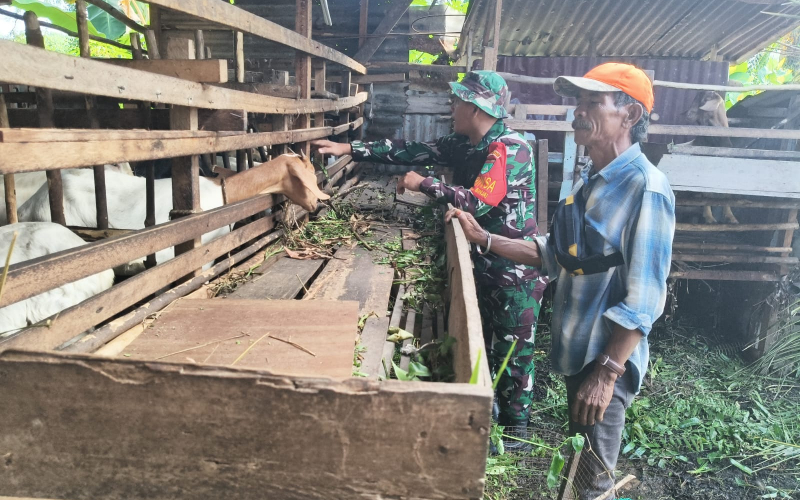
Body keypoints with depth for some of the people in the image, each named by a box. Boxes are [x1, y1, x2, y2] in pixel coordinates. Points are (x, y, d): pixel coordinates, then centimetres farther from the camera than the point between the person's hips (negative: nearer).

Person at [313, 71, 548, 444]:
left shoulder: (510, 148, -20)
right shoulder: (462, 145, 5)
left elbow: (477, 201, -28)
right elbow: (412, 152, 5)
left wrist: (422, 184, -17)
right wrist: (348, 149, 2)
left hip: (515, 271, -8)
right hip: (484, 263, 8)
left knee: (513, 354, 6)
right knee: (483, 347, 19)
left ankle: (514, 428, 25)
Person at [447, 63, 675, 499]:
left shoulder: (645, 188, -20)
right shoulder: (590, 181, 7)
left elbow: (643, 299, -22)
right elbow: (555, 254, 10)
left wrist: (606, 372, -22)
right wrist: (484, 238, 4)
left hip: (607, 361, -8)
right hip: (574, 349, 8)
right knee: (574, 463, 25)